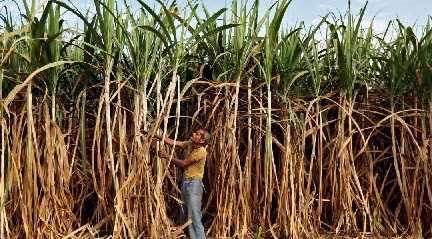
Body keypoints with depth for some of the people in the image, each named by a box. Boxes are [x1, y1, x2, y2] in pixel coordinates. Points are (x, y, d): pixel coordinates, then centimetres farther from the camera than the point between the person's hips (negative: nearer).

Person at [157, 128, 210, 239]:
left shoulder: (201, 151, -18)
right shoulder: (190, 144, 5)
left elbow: (183, 163, -14)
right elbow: (173, 142, 5)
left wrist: (167, 156, -9)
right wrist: (156, 135, -1)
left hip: (194, 183, -9)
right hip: (185, 182, 9)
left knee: (194, 216, -8)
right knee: (187, 214, 14)